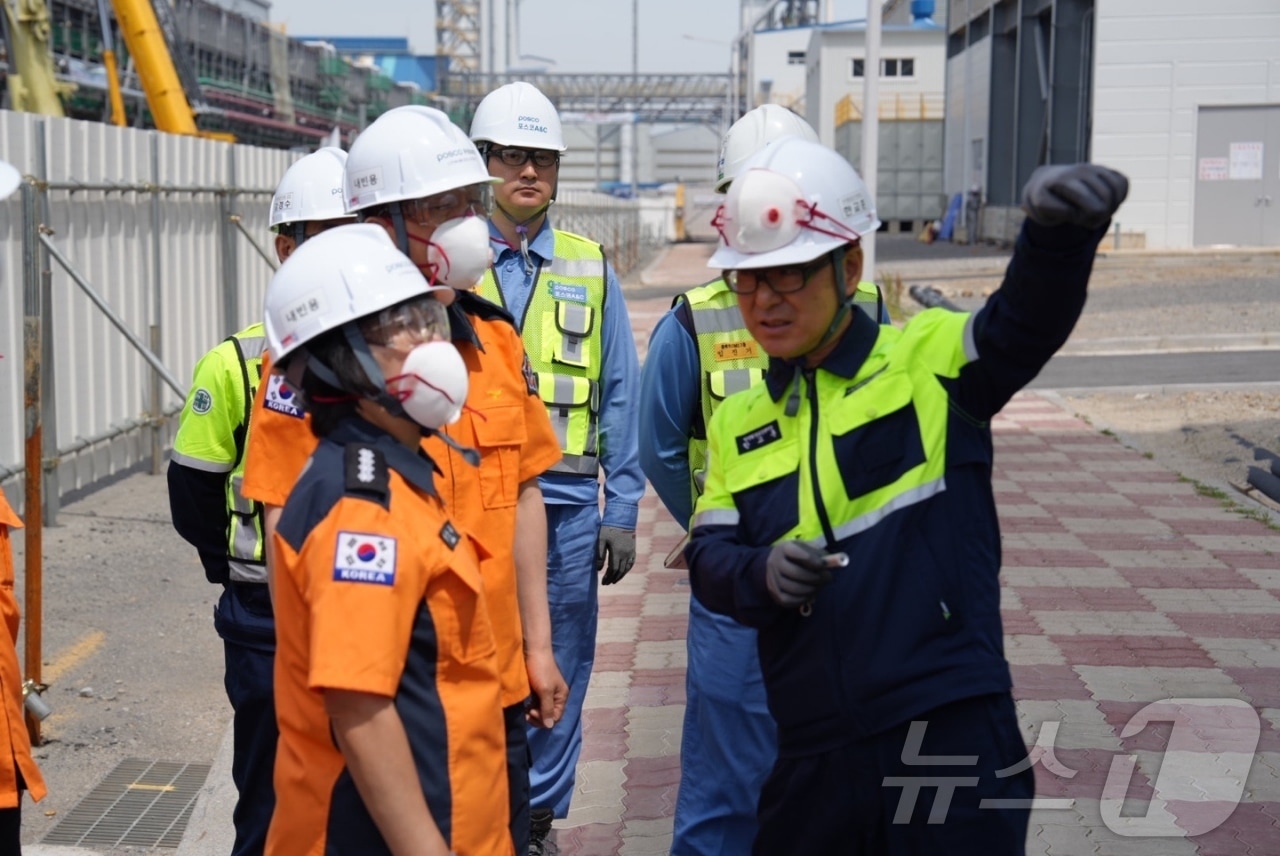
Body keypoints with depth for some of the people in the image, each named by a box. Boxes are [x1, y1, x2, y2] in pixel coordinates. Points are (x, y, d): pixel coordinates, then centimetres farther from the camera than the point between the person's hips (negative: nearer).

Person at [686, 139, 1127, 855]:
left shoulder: (929, 360, -3)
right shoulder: (738, 426, 13)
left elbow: (1026, 325, -21)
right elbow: (710, 556, 8)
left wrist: (1061, 233, -42)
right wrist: (763, 573, -15)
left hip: (954, 741, -5)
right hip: (816, 759, 5)